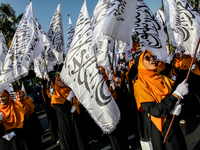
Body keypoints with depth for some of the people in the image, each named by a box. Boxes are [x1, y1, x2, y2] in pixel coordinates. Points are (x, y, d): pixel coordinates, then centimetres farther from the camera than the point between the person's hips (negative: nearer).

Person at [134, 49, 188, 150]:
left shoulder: (163, 79, 2)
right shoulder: (139, 85, -17)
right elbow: (156, 111, -25)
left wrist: (176, 106, -19)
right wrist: (177, 93, -23)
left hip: (172, 123, 6)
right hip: (156, 129, -6)